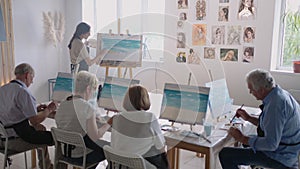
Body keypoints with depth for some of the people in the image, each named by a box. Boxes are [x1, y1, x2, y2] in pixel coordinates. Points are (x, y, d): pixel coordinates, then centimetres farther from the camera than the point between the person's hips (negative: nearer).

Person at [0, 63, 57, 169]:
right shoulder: (23, 92, -20)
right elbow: (35, 121, -20)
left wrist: (35, 109, 15)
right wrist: (49, 109, -3)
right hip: (15, 141, -10)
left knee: (41, 129, 29)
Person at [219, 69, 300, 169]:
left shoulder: (275, 105, -29)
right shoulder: (280, 94, 4)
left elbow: (271, 144, -30)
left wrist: (242, 138, -20)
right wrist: (249, 118, 9)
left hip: (280, 157, -11)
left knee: (225, 154, -15)